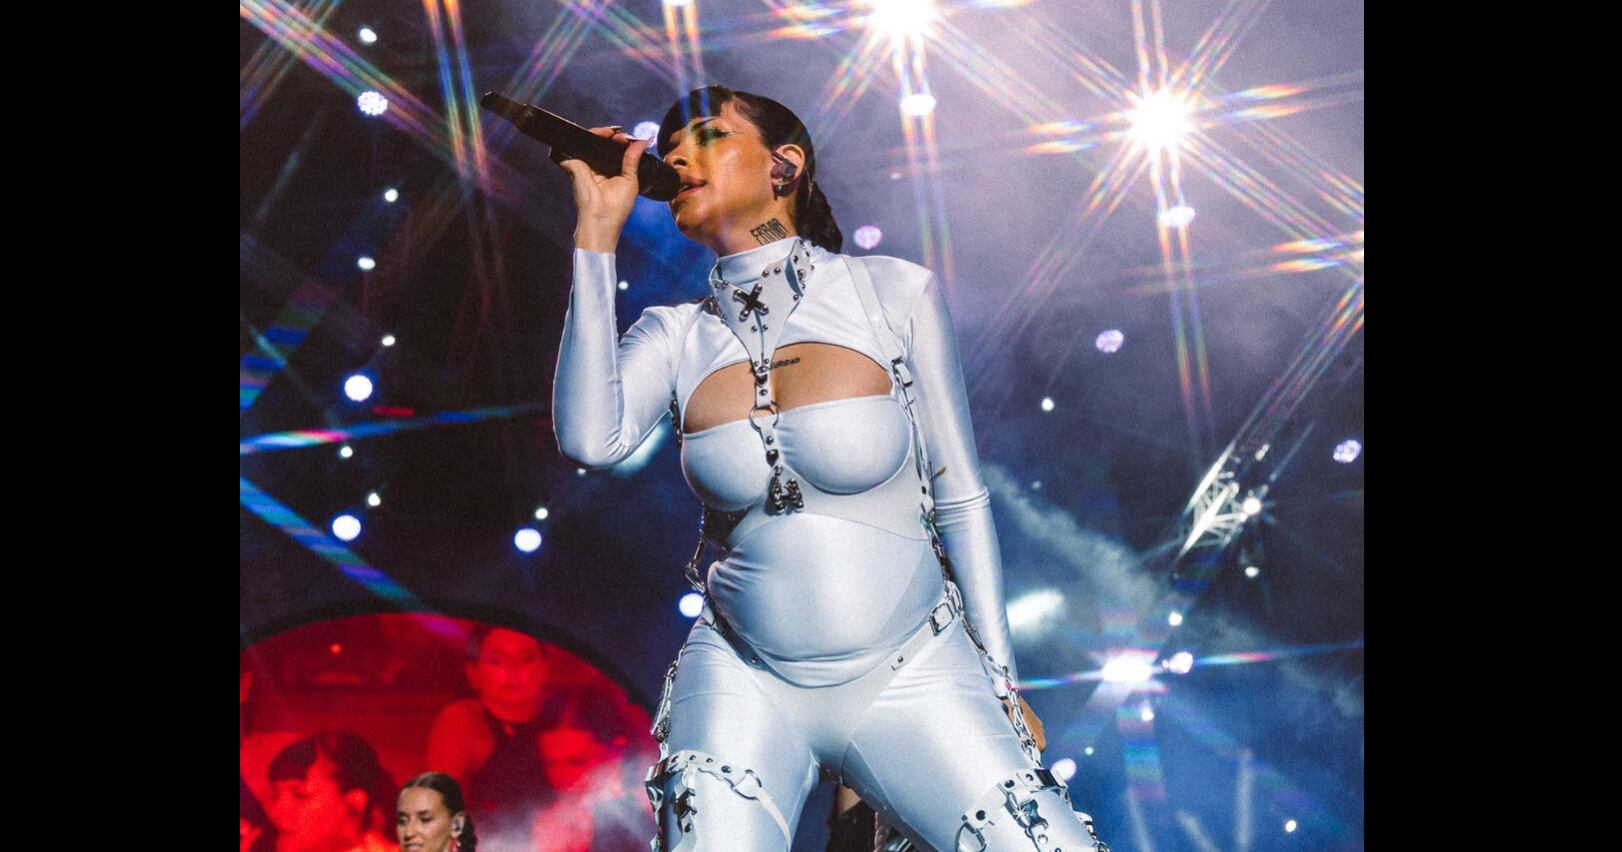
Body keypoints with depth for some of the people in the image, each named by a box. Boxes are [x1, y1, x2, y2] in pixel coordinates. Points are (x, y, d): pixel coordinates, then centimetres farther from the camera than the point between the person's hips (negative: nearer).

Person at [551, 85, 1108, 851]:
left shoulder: (893, 293, -2)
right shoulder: (675, 336, 2)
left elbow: (961, 497, 2)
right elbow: (589, 437, -18)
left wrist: (1001, 678, 4)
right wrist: (599, 231, -11)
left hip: (912, 674, 0)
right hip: (745, 682, 1)